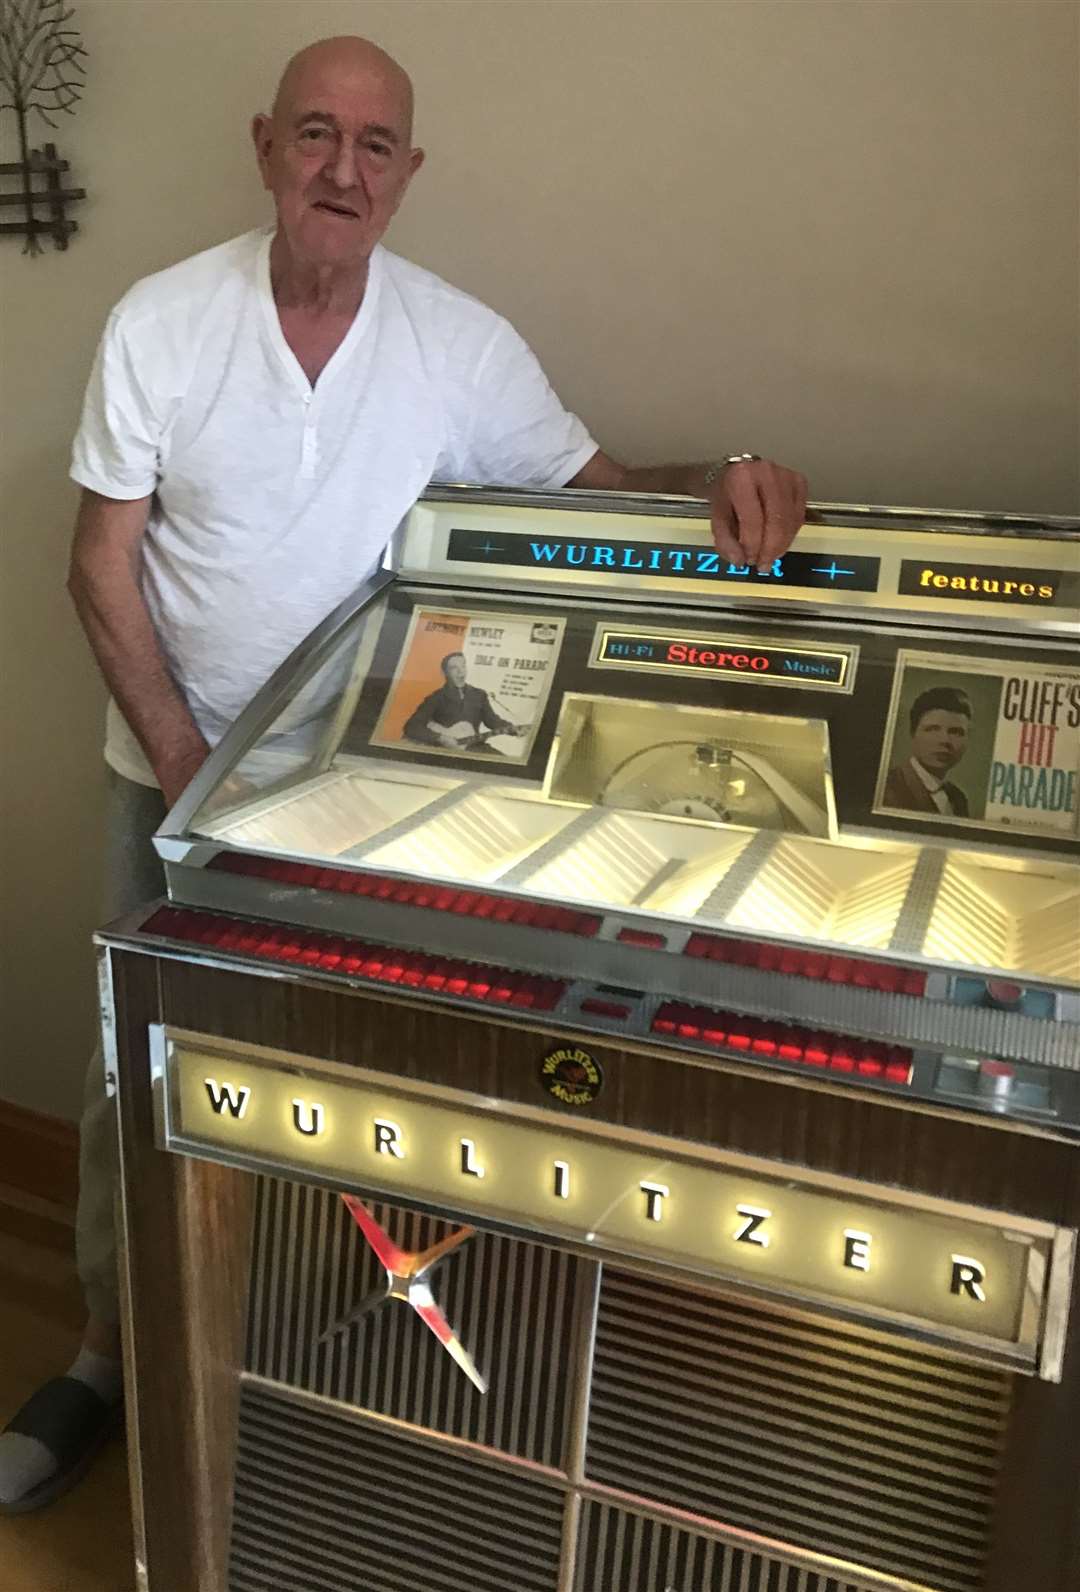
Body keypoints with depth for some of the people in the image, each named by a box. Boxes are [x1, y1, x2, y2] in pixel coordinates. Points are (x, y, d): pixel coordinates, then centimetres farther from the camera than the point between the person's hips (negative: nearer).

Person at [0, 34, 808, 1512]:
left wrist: (717, 477, -22)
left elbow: (591, 487, 0)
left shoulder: (463, 343, -5)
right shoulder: (160, 322, -5)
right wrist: (180, 757, -13)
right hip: (174, 766, 1)